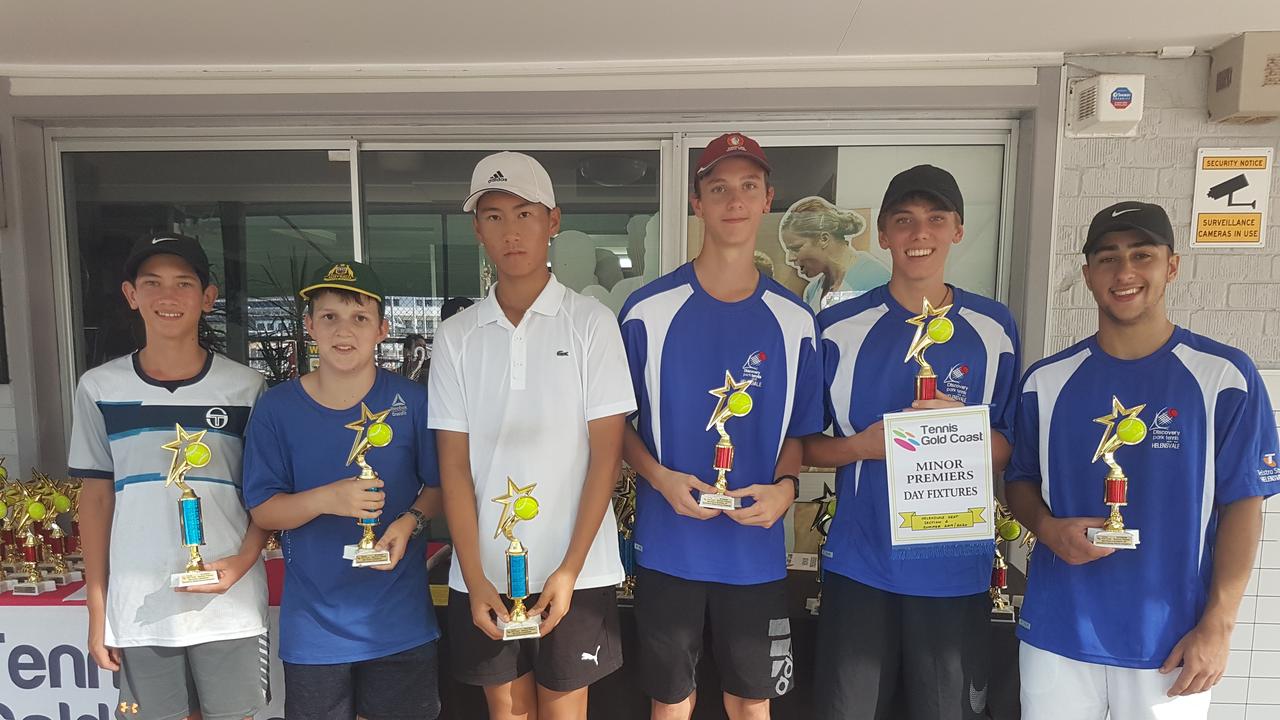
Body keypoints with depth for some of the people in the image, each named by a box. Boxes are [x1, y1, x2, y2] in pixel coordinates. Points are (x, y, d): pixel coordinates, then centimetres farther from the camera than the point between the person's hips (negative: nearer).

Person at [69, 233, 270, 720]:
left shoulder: (245, 388, -2)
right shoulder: (99, 388, 2)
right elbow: (96, 499, 7)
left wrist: (242, 561, -13)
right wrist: (97, 609, 5)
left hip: (230, 607, -1)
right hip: (138, 608, 1)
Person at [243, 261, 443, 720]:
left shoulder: (411, 401, -7)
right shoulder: (277, 408, -5)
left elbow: (440, 485, 3)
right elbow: (262, 509, -3)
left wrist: (410, 522, -17)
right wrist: (327, 499, -22)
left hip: (400, 619, 0)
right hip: (312, 625, 0)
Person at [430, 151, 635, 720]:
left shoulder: (590, 322, -5)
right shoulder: (456, 335, 2)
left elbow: (606, 453, -7)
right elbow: (454, 465, 1)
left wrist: (569, 570, -11)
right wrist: (474, 578, -6)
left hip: (574, 568, -2)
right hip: (484, 570, 2)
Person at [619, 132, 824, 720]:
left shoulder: (793, 321, 0)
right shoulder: (648, 311, -6)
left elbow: (798, 432, 8)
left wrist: (785, 487, -12)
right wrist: (662, 479, -16)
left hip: (757, 549, 2)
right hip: (668, 546, -1)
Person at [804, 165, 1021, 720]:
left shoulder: (994, 329, 2)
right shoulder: (840, 328, -1)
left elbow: (1007, 452, 5)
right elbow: (805, 446, 3)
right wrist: (862, 446, -16)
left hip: (956, 569, 1)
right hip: (858, 564, 0)